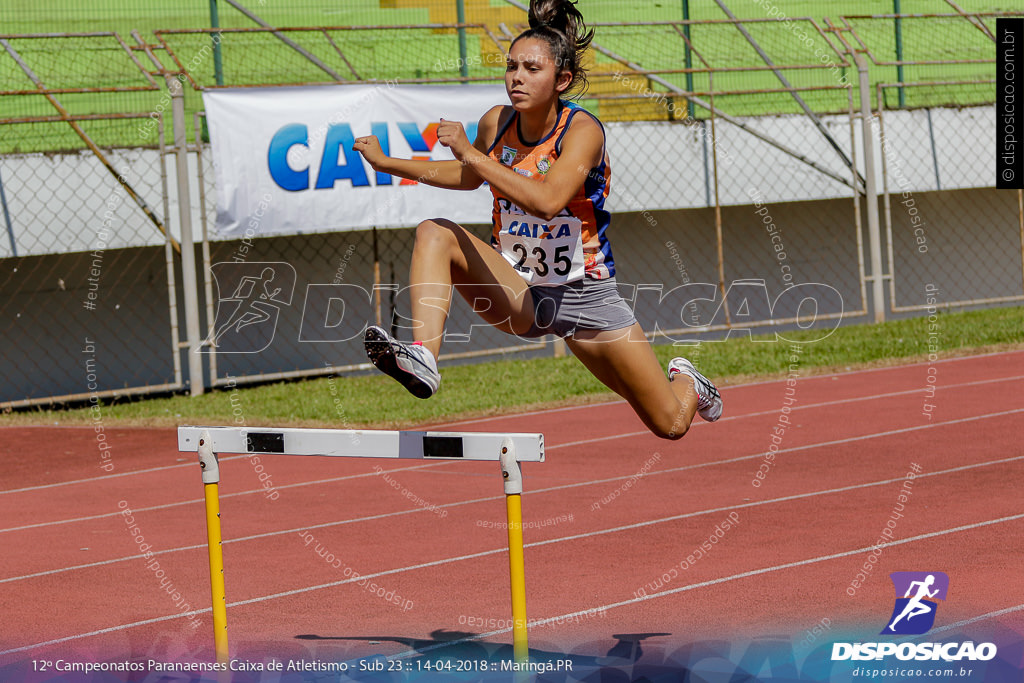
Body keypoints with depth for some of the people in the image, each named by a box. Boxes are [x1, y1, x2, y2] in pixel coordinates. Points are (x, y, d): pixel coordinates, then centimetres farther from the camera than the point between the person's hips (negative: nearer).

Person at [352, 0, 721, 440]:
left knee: (671, 425, 2)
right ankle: (422, 359, -40)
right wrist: (386, 163, 12)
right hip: (517, 295, 3)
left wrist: (471, 153, -38)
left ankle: (685, 383, 41)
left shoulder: (582, 130, -22)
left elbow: (547, 201, -40)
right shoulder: (495, 123, -6)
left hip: (583, 296, -3)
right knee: (435, 234, -24)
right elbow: (468, 178, 17)